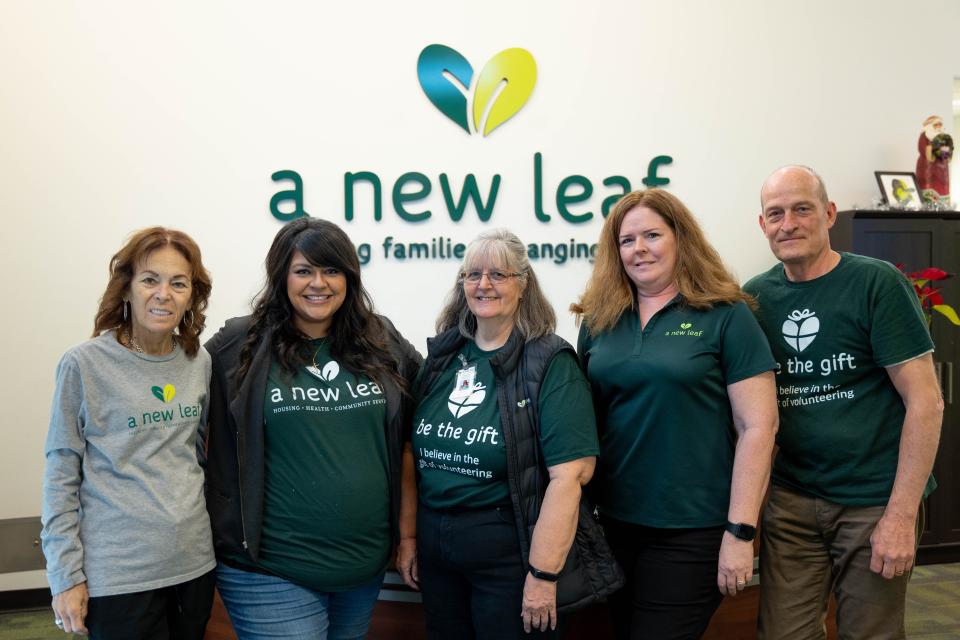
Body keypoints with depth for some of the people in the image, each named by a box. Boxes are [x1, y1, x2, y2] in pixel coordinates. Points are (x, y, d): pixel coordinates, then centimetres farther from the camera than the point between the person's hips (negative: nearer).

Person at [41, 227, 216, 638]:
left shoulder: (199, 362, 4)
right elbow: (60, 477, -6)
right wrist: (66, 577, -7)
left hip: (194, 561, 5)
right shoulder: (84, 365, -9)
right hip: (118, 574, -4)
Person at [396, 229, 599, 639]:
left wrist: (543, 575, -19)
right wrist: (408, 535, 6)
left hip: (508, 551, -5)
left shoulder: (549, 363, -11)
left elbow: (570, 472, -18)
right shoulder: (442, 356, 6)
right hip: (433, 547, 5)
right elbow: (412, 452, 8)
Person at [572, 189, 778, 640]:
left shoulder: (725, 315, -8)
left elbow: (758, 425, -10)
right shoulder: (599, 320, 5)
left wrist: (740, 531, -13)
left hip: (692, 527, -4)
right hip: (615, 519, 5)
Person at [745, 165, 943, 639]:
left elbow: (925, 401, -11)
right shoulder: (755, 297, 2)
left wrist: (902, 515, -15)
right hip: (791, 499, 3)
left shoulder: (876, 284, -9)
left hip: (874, 501, -3)